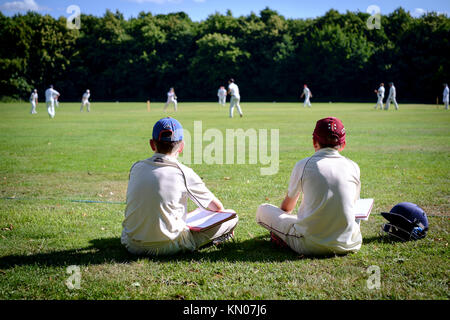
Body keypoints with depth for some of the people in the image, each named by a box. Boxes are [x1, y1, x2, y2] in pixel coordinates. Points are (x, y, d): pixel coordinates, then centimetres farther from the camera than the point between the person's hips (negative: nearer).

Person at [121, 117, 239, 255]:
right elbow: (217, 207, 5)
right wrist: (226, 225, 28)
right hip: (167, 247, -5)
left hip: (132, 246, 5)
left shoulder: (136, 168, 2)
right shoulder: (184, 173, -8)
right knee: (232, 216, 1)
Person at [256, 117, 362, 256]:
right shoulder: (353, 166, 5)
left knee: (263, 209, 14)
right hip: (348, 246, 3)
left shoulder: (303, 165, -1)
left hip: (311, 246, -2)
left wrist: (281, 215, 38)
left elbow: (287, 207, 13)